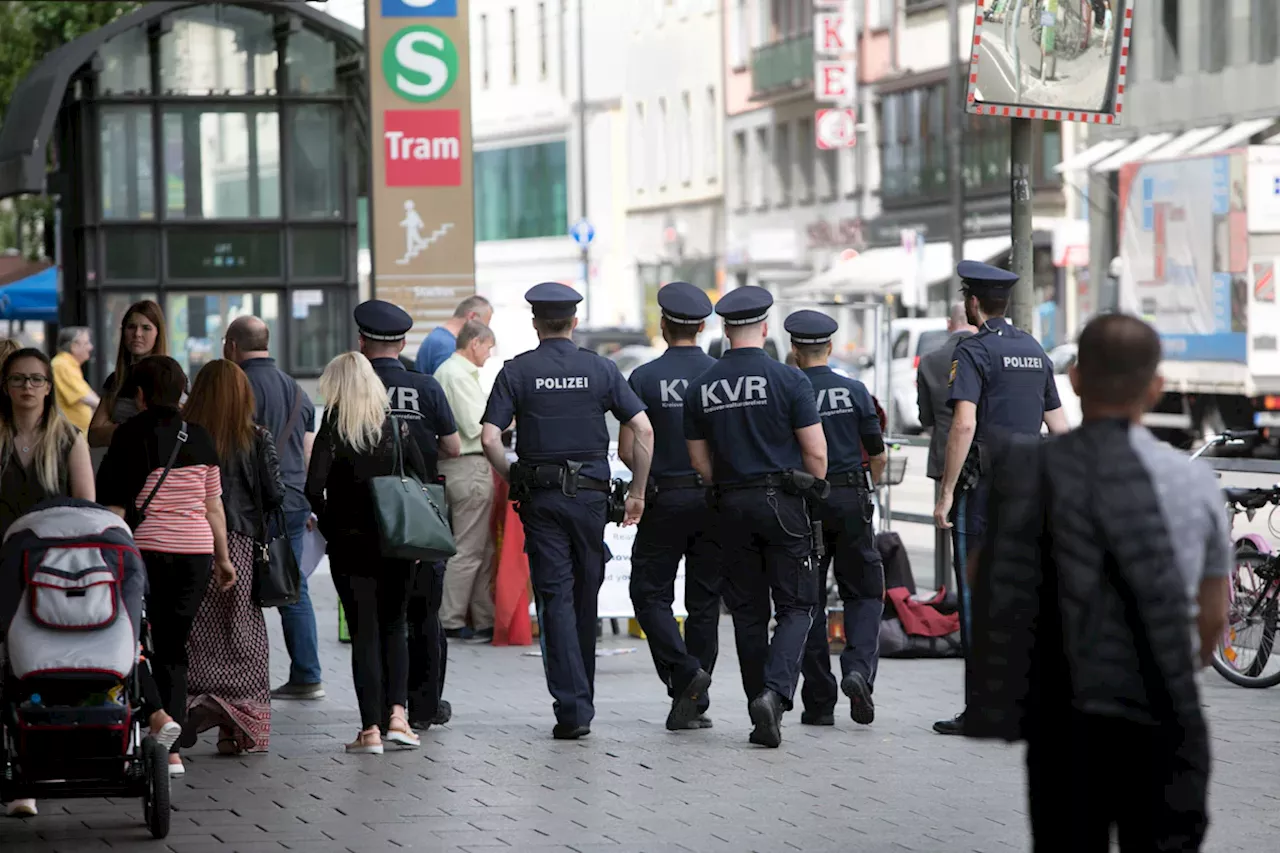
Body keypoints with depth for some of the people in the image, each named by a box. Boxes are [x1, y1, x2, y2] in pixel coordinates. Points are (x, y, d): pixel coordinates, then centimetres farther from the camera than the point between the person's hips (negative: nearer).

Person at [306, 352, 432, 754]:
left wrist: (330, 525, 1)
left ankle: (371, 728, -1)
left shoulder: (334, 427, -7)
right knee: (393, 627, 16)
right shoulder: (397, 424, 2)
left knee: (364, 633, 1)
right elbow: (423, 480, 0)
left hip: (351, 544, -3)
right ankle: (396, 713, 4)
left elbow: (315, 487, -15)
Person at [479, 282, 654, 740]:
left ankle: (572, 707, -12)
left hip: (541, 496, -2)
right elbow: (643, 430, -3)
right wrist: (637, 491, 5)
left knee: (556, 600, -2)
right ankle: (581, 699, 24)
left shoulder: (517, 371, 0)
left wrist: (513, 479, 5)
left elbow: (490, 437, -10)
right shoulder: (600, 368, 4)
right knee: (585, 599, 14)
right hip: (590, 493, 2)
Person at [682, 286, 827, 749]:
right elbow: (816, 452, -7)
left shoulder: (700, 388, 4)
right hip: (783, 502, -3)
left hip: (732, 506, 3)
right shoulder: (787, 379, -7)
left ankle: (763, 718, 11)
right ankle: (775, 691, -20)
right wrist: (811, 492, 10)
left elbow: (700, 460, 9)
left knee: (748, 613, 9)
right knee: (795, 606, 2)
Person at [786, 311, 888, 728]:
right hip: (851, 499, 0)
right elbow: (878, 457, 3)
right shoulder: (854, 391, -1)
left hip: (803, 504, 0)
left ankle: (819, 703, 5)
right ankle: (859, 667, -14)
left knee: (808, 602, 6)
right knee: (864, 592, 11)